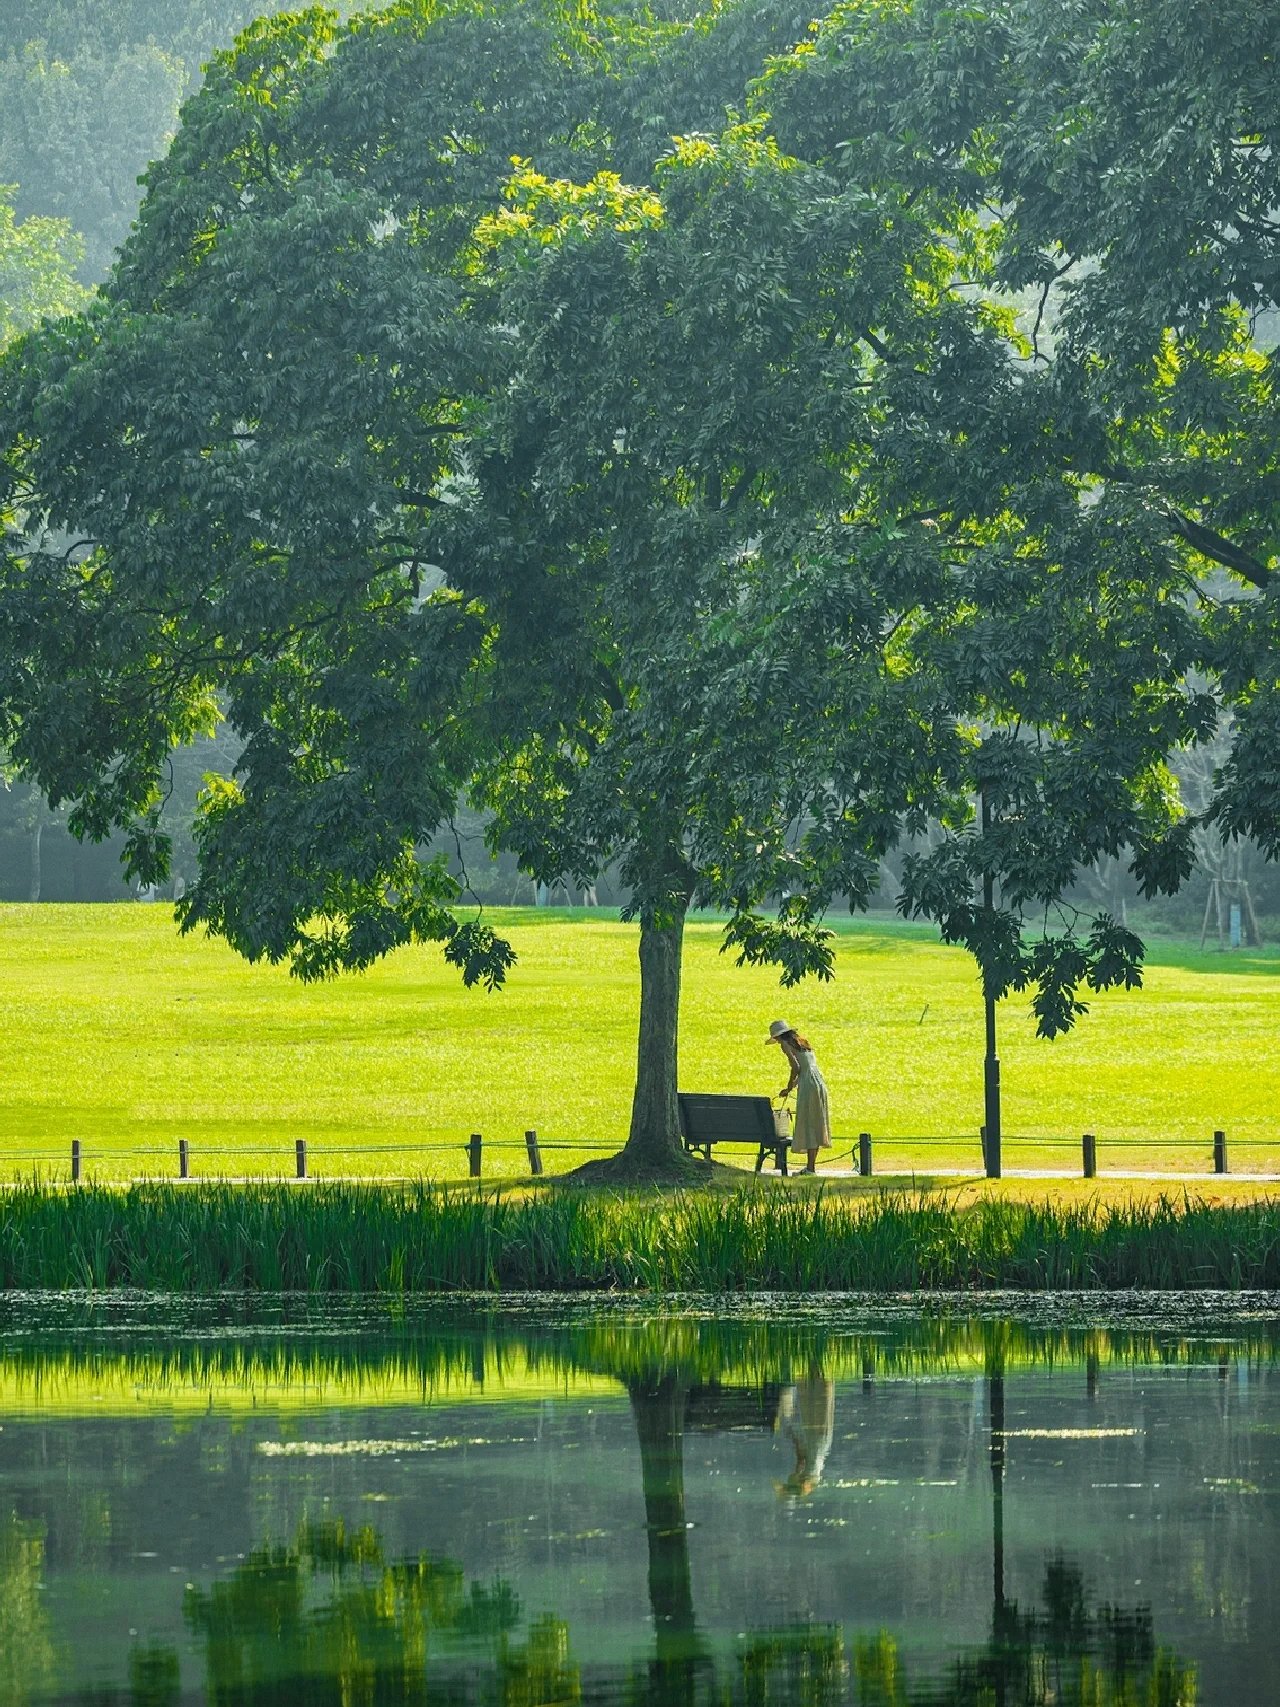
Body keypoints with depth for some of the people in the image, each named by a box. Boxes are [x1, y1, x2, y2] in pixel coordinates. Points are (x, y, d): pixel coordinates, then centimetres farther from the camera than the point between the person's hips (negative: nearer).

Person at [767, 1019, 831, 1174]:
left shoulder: (786, 1044, -1)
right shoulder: (802, 1042, 22)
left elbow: (796, 1067, -12)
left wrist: (789, 1087, 1)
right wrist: (793, 1086, 26)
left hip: (808, 1085, -8)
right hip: (820, 1082, 8)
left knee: (807, 1124, -6)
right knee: (816, 1125, 10)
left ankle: (811, 1168, -9)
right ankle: (812, 1166, 13)